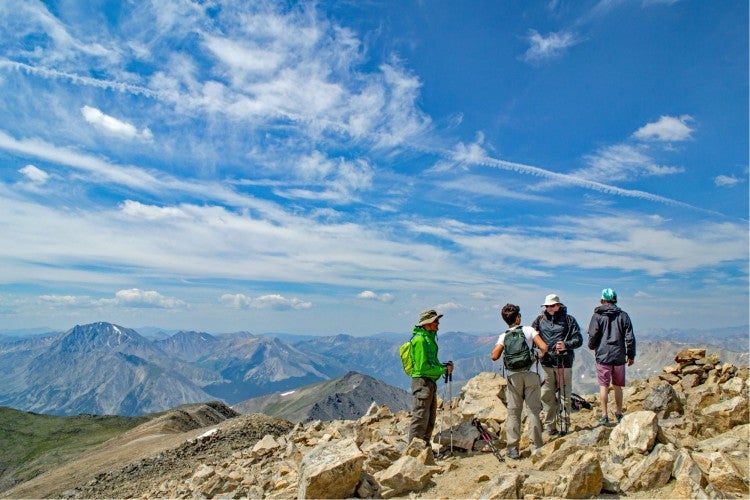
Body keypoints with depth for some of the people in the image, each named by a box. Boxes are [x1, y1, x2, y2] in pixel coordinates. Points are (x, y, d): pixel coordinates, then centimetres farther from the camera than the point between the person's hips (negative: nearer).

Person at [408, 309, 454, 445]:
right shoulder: (420, 339, -16)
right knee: (420, 418, -6)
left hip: (430, 382, 10)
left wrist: (444, 365, 4)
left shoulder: (429, 337, 15)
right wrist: (443, 370, -14)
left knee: (430, 418, 16)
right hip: (422, 381, -10)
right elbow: (423, 366, -20)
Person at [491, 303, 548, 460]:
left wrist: (497, 345, 13)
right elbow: (544, 348, -8)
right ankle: (536, 446, 9)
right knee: (534, 410, 6)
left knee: (513, 411, 6)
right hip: (530, 375, -1)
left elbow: (494, 356, -5)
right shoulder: (529, 330, 1)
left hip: (513, 376, 1)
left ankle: (513, 448, 7)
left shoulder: (503, 336, 3)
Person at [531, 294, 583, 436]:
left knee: (565, 395, 5)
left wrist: (566, 345, -19)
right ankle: (549, 426, 16)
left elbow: (579, 340, -2)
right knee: (546, 395, 5)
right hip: (547, 362, 2)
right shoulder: (540, 320, 8)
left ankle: (565, 426, 18)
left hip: (564, 362, -2)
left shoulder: (568, 320, 1)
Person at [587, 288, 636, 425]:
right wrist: (631, 355, 13)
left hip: (603, 356, -3)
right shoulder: (623, 315, 4)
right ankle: (619, 413, 24)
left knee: (604, 386, 2)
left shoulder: (597, 316, -4)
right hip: (619, 357, 3)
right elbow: (630, 338, 3)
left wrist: (592, 347, 15)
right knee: (618, 386, 15)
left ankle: (604, 416, 2)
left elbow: (592, 336, -6)